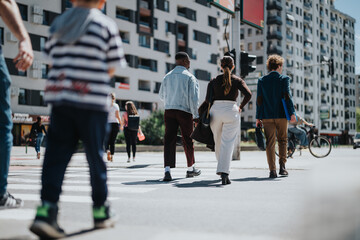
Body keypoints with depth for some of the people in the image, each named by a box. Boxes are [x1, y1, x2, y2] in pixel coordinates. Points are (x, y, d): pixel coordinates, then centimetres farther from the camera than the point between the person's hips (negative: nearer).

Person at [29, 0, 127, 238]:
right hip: (93, 101, -3)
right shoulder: (107, 25, 0)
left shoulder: (58, 23, 13)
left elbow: (52, 57, 14)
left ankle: (46, 210, -11)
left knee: (56, 154, 2)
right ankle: (101, 211, 19)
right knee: (96, 156, 7)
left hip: (59, 97, 3)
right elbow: (112, 67, 1)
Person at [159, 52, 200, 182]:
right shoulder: (190, 77, -4)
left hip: (169, 111, 3)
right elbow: (193, 98, -10)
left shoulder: (167, 76, 11)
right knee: (187, 140, 12)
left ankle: (167, 170, -17)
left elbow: (162, 95, 19)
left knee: (169, 139, -2)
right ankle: (190, 169, 27)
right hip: (184, 111, -3)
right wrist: (195, 115, -5)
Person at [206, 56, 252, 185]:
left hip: (215, 111, 2)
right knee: (228, 143, -7)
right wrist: (240, 107, 5)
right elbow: (248, 94, -8)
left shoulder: (214, 80, 10)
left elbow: (208, 99, -1)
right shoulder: (237, 80, 6)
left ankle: (222, 169, 30)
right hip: (231, 111, -2)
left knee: (218, 142, 16)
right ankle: (224, 172, -21)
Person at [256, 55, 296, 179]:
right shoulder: (284, 79, -1)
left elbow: (259, 100, 3)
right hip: (281, 115, -1)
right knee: (282, 140, 14)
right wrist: (292, 113, -13)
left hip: (267, 116, 2)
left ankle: (272, 170, -1)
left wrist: (258, 117, 6)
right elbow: (287, 96, -11)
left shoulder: (261, 80, 6)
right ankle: (282, 166, 7)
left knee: (270, 143, 3)